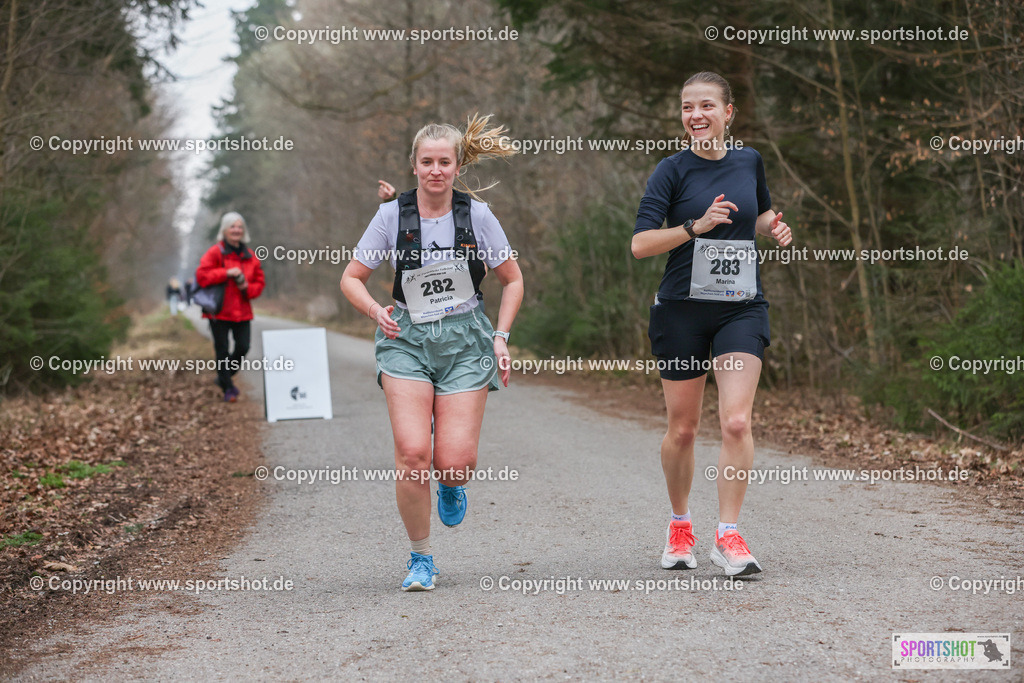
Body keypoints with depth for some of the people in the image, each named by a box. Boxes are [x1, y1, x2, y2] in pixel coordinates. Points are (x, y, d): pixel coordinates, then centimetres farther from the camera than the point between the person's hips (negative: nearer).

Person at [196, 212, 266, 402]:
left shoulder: (250, 256, 10)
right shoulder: (215, 253, -4)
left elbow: (259, 282, 14)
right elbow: (201, 275, -14)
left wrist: (248, 288, -7)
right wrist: (226, 273, -20)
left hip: (242, 311, 4)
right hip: (219, 311, -4)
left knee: (243, 347, 0)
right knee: (222, 349, -1)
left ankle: (225, 377, 25)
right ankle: (227, 388, 11)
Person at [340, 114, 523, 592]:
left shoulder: (476, 214, -1)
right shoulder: (392, 215, -1)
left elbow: (512, 281, 10)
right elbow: (352, 278, 7)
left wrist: (500, 337, 1)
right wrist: (376, 311, -12)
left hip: (465, 339, 0)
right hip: (407, 338, 0)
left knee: (456, 461, -11)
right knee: (412, 452, -16)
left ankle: (451, 486, 30)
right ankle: (420, 558, 3)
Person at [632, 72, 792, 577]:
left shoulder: (749, 161, 6)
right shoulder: (673, 170, -5)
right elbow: (639, 244, -12)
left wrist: (774, 227, 4)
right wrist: (697, 226, -22)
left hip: (742, 309, 2)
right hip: (681, 309, -1)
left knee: (736, 421, -14)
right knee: (682, 428, 8)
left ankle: (728, 534, -5)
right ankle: (679, 526, 29)